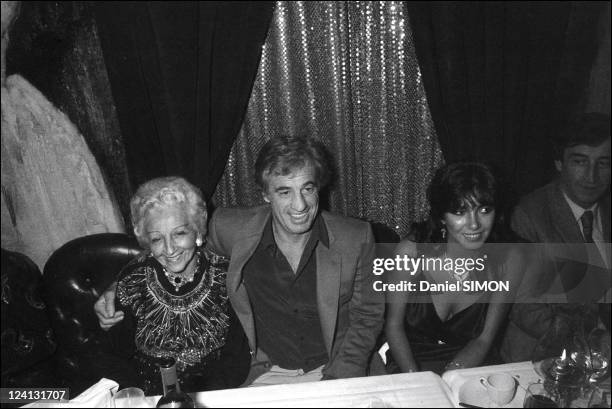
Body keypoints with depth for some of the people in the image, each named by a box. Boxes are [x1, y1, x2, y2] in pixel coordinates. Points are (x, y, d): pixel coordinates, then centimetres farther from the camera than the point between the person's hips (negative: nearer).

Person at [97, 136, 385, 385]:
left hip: (334, 372, 1)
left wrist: (337, 380, -10)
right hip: (266, 374, 0)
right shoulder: (231, 230, -11)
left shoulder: (356, 239, -10)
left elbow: (367, 316, 0)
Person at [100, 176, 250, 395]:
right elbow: (121, 353, 5)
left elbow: (238, 355, -4)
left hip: (214, 396, -1)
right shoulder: (131, 280, -8)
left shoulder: (225, 276, -10)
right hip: (149, 398, 2)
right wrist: (113, 326, -14)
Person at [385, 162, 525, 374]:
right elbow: (394, 325, -6)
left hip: (471, 364, 2)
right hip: (412, 361, -1)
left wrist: (446, 379, -18)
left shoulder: (509, 260, -13)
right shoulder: (411, 252, -17)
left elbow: (484, 339, -4)